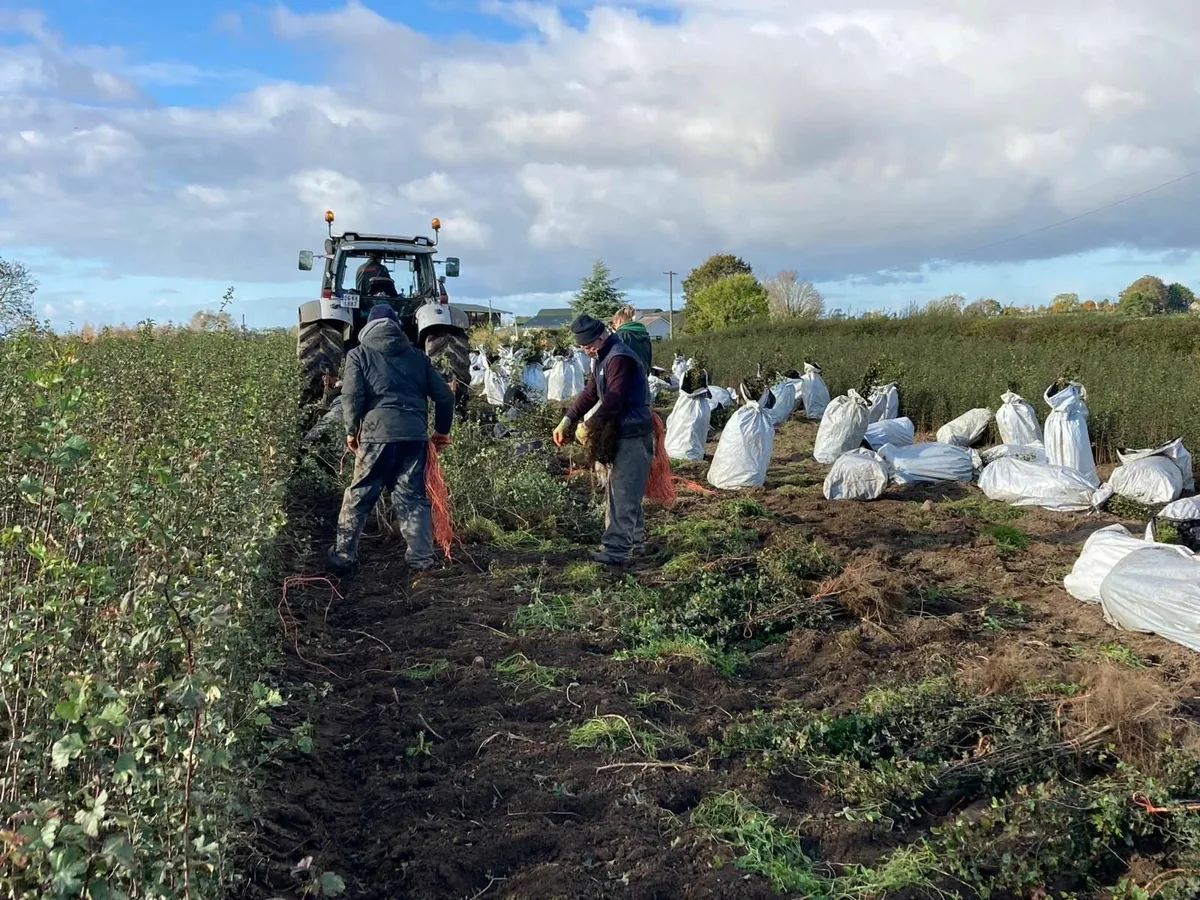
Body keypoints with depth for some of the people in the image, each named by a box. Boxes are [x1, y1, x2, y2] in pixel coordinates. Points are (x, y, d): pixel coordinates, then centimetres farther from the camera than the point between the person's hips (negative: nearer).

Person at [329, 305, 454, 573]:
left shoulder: (359, 354, 10)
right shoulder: (416, 355, 19)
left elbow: (351, 395, -3)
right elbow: (444, 395, 15)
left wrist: (351, 430, 9)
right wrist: (442, 430, 26)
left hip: (377, 432, -2)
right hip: (415, 434, 2)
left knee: (359, 496, 9)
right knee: (414, 497, 8)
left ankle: (343, 556, 14)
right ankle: (422, 558, 6)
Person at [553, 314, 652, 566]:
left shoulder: (619, 358, -20)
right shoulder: (602, 358, 14)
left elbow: (613, 402, -24)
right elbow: (590, 393, 14)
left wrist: (589, 427, -13)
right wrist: (567, 421, 4)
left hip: (633, 434, -11)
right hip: (622, 432, 11)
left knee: (623, 492, -11)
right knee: (621, 490, 16)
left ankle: (616, 549, -10)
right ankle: (633, 541, 25)